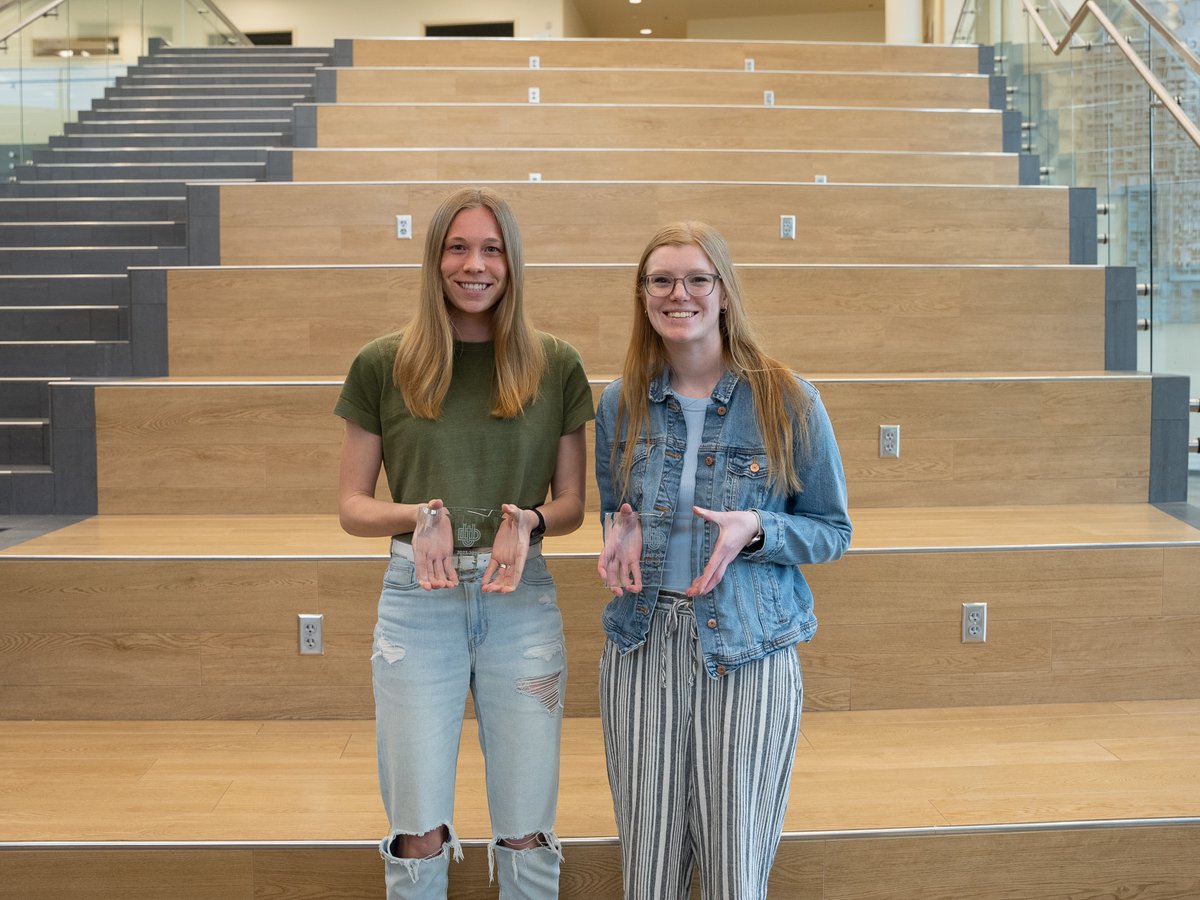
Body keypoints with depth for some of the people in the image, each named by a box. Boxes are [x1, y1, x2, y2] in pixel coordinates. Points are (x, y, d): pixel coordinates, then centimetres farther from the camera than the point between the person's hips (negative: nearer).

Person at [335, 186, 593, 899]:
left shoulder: (556, 366, 3)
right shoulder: (384, 365, 1)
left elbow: (572, 503, 8)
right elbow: (352, 505, 4)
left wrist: (529, 521, -14)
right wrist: (417, 515, -16)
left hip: (521, 601, 1)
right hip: (418, 601, -1)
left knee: (527, 836, 8)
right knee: (419, 838, 5)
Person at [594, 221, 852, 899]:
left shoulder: (788, 402, -4)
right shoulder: (621, 404, 5)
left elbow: (833, 531, 2)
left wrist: (756, 531, -17)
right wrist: (622, 532, -4)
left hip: (748, 652, -2)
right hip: (643, 646, 3)